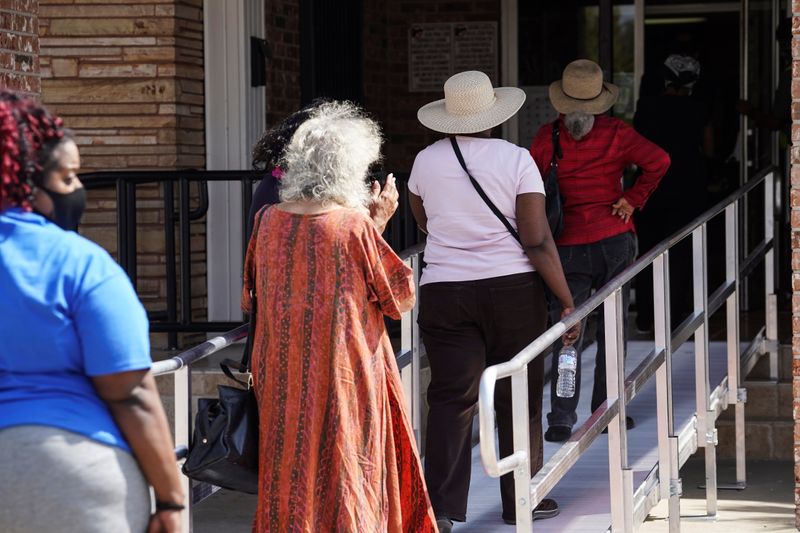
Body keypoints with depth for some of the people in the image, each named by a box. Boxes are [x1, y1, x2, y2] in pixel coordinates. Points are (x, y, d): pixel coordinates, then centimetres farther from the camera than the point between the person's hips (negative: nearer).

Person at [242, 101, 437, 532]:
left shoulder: (268, 221, -1)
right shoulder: (355, 225, -14)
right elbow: (401, 297, -4)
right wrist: (378, 225, 3)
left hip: (281, 372, 4)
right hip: (345, 374, -4)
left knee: (289, 469, 11)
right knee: (347, 466, 6)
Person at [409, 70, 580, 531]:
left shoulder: (427, 161, 2)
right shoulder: (516, 159, -7)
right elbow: (538, 242, -10)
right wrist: (567, 301, -6)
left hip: (445, 293, 2)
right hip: (514, 289, -2)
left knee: (451, 399, 3)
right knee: (519, 398, 10)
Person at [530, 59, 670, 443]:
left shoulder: (546, 138, -3)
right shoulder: (615, 132, -4)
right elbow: (658, 161, -14)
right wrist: (632, 200, -4)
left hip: (567, 244, 0)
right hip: (615, 239, 0)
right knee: (611, 331, 12)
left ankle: (561, 419, -8)